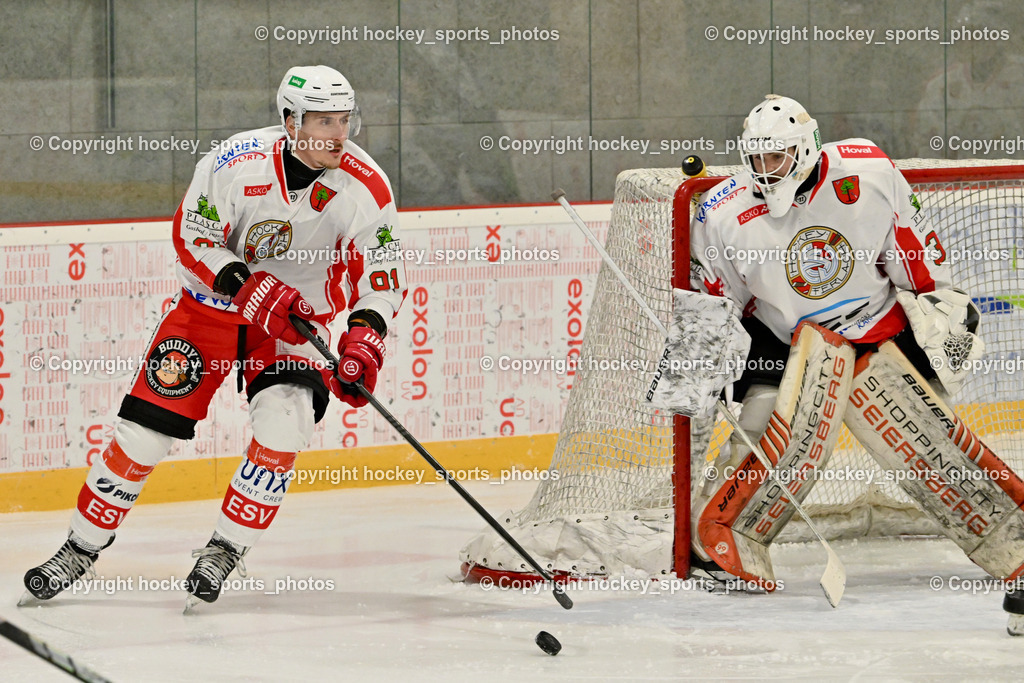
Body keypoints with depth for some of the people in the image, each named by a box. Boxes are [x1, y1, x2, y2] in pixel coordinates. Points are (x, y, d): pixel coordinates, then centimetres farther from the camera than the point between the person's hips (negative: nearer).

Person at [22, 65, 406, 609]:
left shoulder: (365, 186, -17)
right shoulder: (236, 164, -22)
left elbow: (382, 273, -9)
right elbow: (192, 239, -14)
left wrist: (365, 336, -26)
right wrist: (248, 287, -28)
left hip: (298, 319, 1)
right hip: (212, 304, -1)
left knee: (283, 422, -24)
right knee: (145, 429, -4)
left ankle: (226, 549, -5)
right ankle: (82, 546, 14)